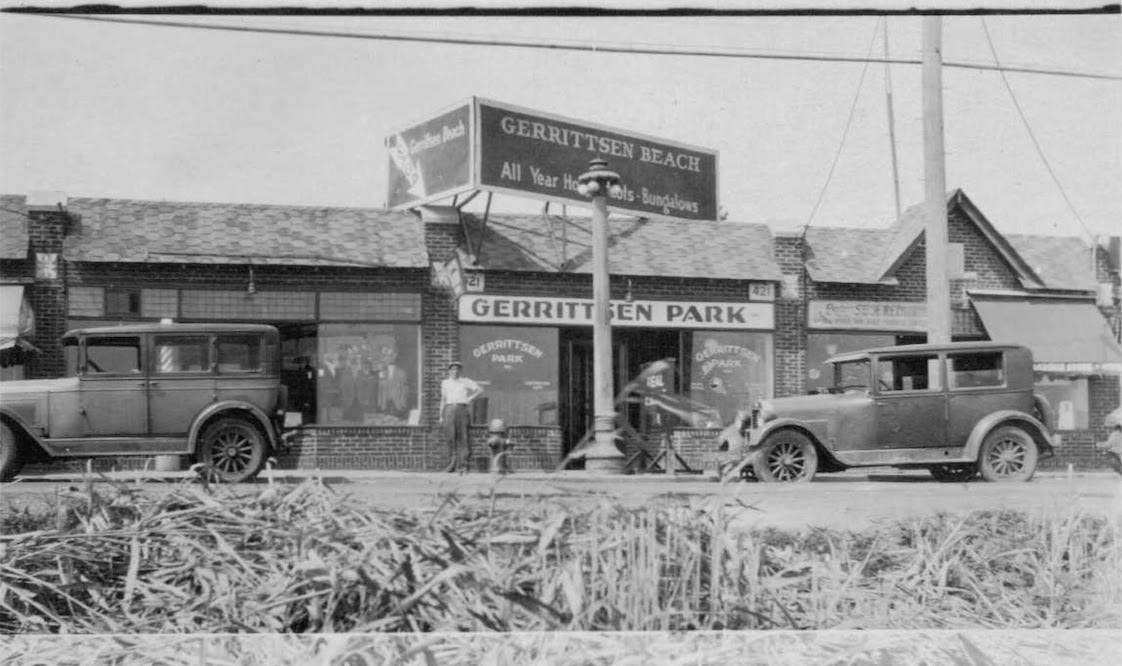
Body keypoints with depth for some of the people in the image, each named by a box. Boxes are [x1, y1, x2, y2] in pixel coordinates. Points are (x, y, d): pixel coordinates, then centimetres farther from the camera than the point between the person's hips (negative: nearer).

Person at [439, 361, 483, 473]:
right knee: (451, 438, -3)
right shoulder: (445, 383, 19)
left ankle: (464, 464, -8)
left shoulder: (465, 382, 12)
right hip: (449, 410, 2)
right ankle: (452, 464, 0)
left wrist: (470, 398, -2)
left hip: (462, 409, -2)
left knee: (463, 438, -7)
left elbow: (480, 390, 11)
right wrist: (441, 416, 13)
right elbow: (443, 400, 19)